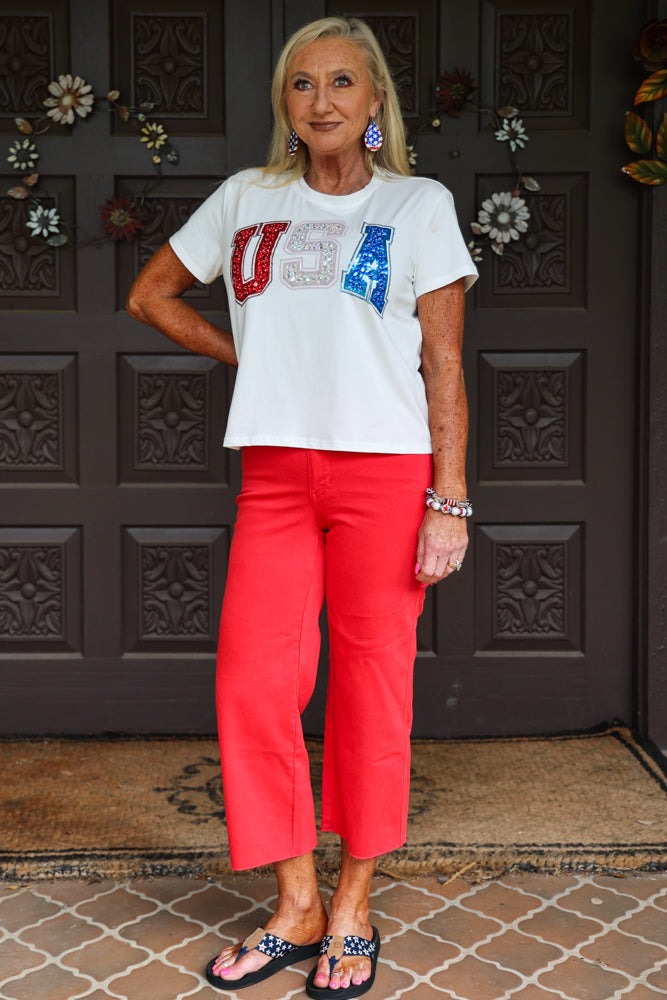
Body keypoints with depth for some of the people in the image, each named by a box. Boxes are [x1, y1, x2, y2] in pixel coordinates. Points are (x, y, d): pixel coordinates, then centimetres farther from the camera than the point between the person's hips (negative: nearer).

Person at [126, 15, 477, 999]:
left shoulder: (419, 204, 6)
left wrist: (450, 501, -7)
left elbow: (445, 366, 0)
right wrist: (249, 355, 12)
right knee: (252, 682, -2)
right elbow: (151, 294, 23)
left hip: (386, 468, -3)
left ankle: (353, 911, 16)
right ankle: (296, 907, 14)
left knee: (371, 682, 1)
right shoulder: (247, 199, 14)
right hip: (276, 471, 3)